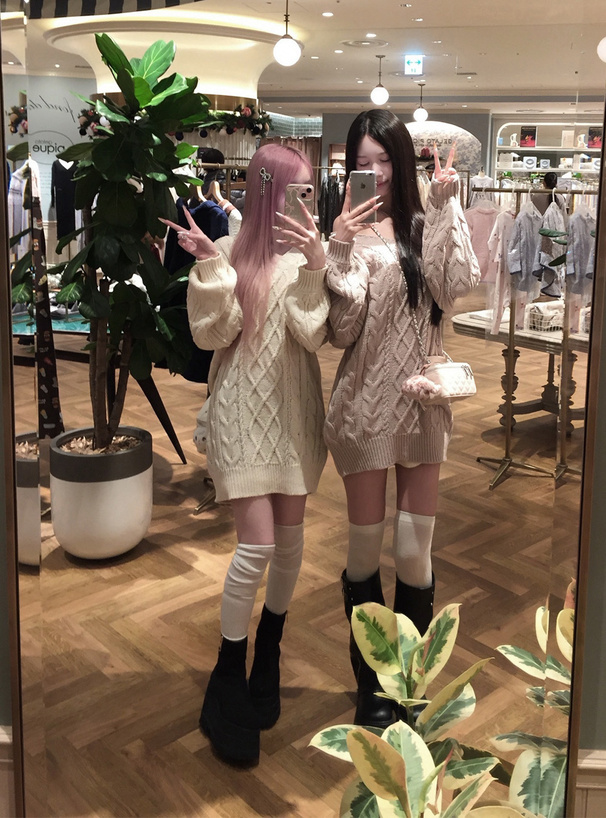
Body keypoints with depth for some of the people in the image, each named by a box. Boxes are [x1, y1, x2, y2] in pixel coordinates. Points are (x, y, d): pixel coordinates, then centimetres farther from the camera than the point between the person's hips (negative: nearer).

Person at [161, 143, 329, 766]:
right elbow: (211, 334, -9)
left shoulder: (307, 255, 1)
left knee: (290, 536, 11)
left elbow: (315, 334, -11)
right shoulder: (230, 251, -3)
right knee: (257, 543, -9)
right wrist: (208, 266, -19)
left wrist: (315, 268, -23)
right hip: (243, 411, -3)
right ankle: (226, 684, 8)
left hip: (294, 411, 3)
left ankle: (267, 656, 35)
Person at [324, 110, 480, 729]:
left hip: (423, 400, 2)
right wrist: (339, 254, -20)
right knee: (366, 552, 9)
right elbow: (341, 333, -10)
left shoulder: (425, 228, 5)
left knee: (415, 555, 6)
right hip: (365, 404, -2)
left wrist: (444, 208, -13)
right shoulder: (348, 233, -2)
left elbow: (454, 287, -13)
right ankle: (370, 686, 29)